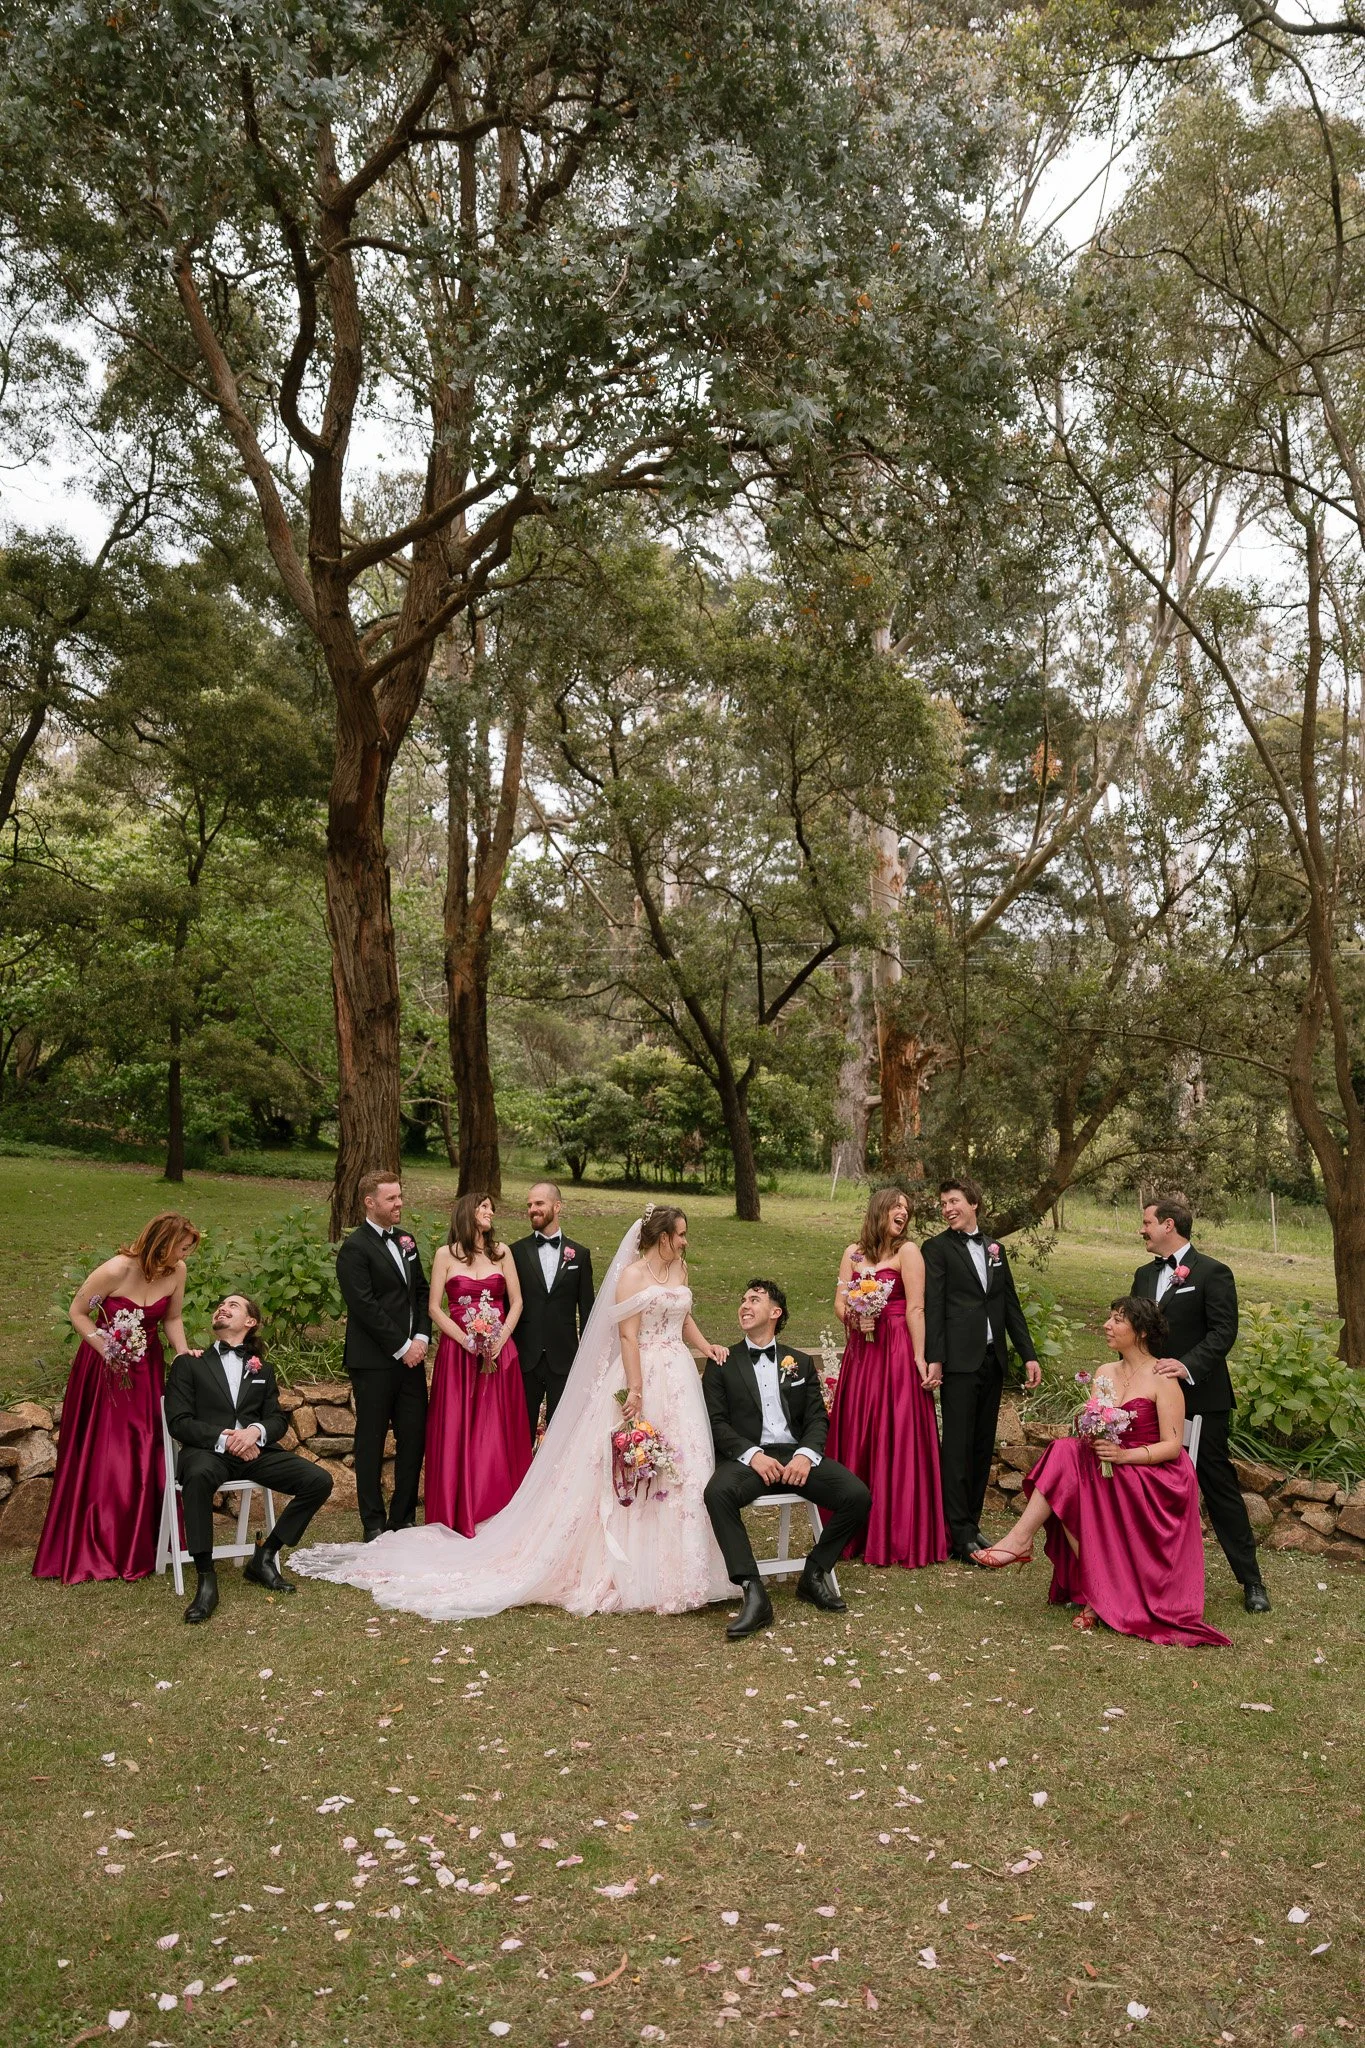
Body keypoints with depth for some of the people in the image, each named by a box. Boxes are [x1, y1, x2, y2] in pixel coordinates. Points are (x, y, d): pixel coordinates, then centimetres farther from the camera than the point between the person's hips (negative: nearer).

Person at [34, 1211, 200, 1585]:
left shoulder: (177, 1272, -12)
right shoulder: (116, 1270, -26)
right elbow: (77, 1312, -12)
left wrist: (184, 1355, -11)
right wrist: (108, 1351, -19)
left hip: (146, 1369, 4)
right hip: (104, 1368, -4)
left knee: (143, 1456, 5)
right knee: (99, 1459, 2)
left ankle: (137, 1545, 20)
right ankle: (94, 1549, 16)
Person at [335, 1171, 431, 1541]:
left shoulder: (406, 1240, 13)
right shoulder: (355, 1249, -10)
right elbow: (366, 1307, -16)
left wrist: (421, 1337, 0)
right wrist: (402, 1348, -14)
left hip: (411, 1357, 7)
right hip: (374, 1362, -6)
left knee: (414, 1439, 8)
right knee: (371, 1444, 5)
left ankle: (404, 1519, 20)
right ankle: (374, 1524, 14)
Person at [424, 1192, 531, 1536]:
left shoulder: (502, 1252, 10)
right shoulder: (446, 1255, 3)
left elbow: (516, 1302, 8)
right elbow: (434, 1308, -1)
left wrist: (501, 1338, -7)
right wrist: (467, 1341, -11)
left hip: (499, 1353, 2)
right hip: (457, 1353, -2)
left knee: (498, 1433, 1)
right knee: (456, 1433, -1)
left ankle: (497, 1515, 9)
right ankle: (457, 1518, 7)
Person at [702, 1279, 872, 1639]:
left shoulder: (801, 1363, 19)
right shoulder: (721, 1364, 12)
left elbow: (818, 1418, 10)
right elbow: (716, 1422, 1)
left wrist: (805, 1455, -13)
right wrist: (753, 1455, -17)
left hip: (797, 1455, 2)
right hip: (747, 1457, -2)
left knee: (857, 1496, -21)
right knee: (717, 1492, -36)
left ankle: (814, 1575, 0)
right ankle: (754, 1593, -33)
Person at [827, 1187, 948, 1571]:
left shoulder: (907, 1251, -2)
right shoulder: (853, 1253, 12)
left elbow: (915, 1309, -9)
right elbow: (839, 1301, 9)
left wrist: (919, 1358, -14)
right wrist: (854, 1319, -12)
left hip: (896, 1353, -5)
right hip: (859, 1353, 5)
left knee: (896, 1441, -2)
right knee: (856, 1439, 8)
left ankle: (897, 1538, 6)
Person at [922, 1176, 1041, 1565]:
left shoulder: (995, 1249, 16)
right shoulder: (937, 1248, -1)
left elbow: (1011, 1305, 17)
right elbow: (933, 1306, -8)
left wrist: (1028, 1354, 11)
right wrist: (934, 1359, -15)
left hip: (992, 1358, 6)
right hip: (959, 1359, -6)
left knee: (983, 1445, 10)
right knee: (958, 1445, -5)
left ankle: (971, 1522, 19)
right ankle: (961, 1535, -2)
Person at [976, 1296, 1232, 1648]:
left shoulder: (1161, 1379, -9)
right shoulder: (1104, 1375, 11)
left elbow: (1173, 1446, -13)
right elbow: (1090, 1433, 7)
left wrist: (1123, 1454, -25)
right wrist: (1087, 1437, -17)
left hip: (1156, 1481, -6)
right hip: (1111, 1473, 6)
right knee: (1067, 1452, -24)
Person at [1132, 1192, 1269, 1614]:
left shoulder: (1212, 1273, -8)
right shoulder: (1144, 1275, 13)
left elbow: (1223, 1332, -15)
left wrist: (1188, 1365, -27)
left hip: (1201, 1398, -6)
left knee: (1219, 1485, 0)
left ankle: (1250, 1579, 10)